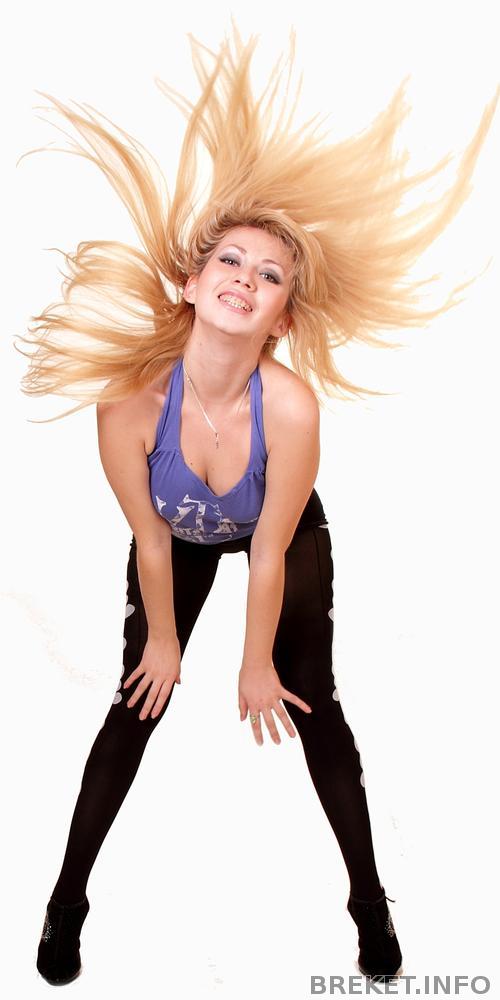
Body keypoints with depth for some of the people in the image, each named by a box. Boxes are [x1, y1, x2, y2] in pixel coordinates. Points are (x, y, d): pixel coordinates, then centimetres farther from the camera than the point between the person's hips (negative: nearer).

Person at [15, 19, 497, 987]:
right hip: (182, 537, 1)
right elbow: (150, 539, -20)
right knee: (137, 702, 4)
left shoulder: (292, 404, -39)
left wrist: (257, 662, -13)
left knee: (313, 705, 1)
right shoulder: (131, 397, -35)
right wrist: (162, 641, -6)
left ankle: (370, 899, 24)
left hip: (288, 536, -1)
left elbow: (270, 552, -26)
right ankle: (67, 895, 25)